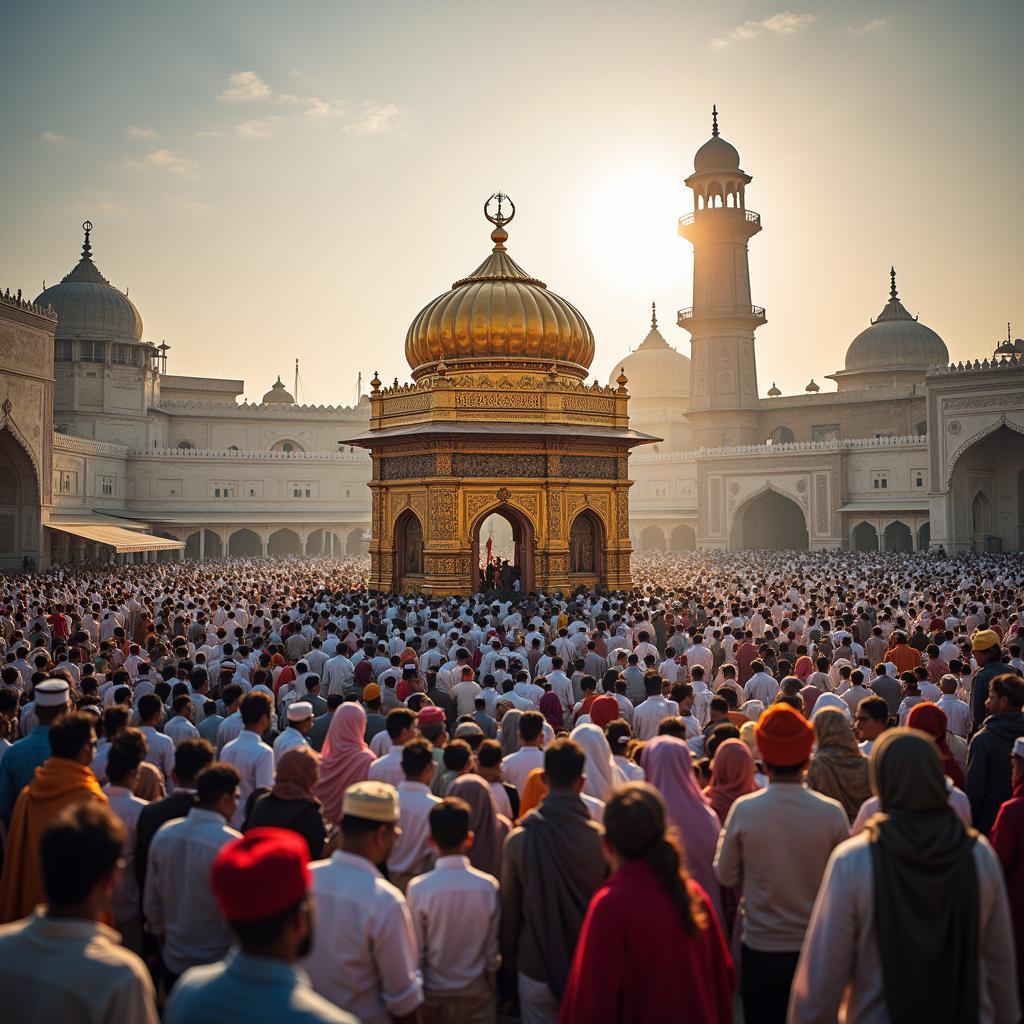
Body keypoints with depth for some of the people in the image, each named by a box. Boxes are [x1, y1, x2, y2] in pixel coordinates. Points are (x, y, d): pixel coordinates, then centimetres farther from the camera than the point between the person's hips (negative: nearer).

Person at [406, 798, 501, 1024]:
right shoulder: (488, 886, -16)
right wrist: (490, 985, 11)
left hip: (433, 993, 0)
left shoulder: (418, 888, -20)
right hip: (475, 992, 1)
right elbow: (492, 950, -6)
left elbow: (416, 952, -10)